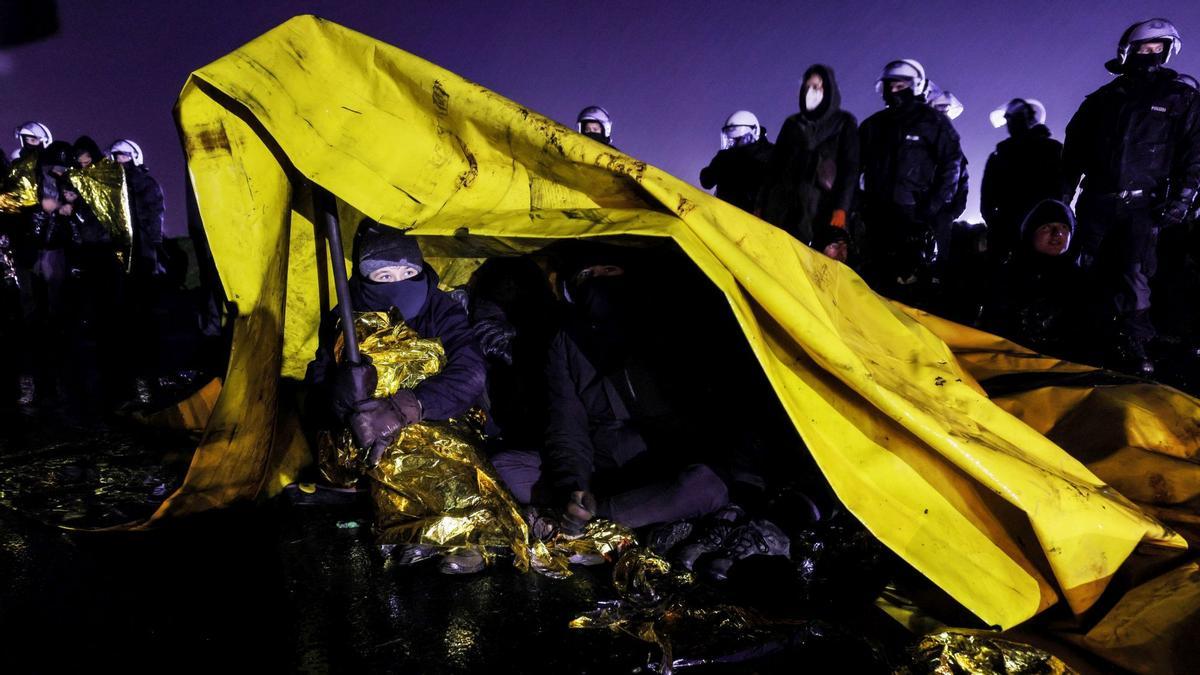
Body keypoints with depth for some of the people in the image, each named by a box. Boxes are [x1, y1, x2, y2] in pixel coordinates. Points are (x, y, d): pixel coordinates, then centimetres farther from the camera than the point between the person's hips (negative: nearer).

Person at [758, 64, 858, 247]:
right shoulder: (791, 123, 22)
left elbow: (850, 168, 2)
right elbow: (774, 165, 19)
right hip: (783, 204, 3)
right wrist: (762, 206, 10)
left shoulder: (844, 123, 12)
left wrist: (841, 209, -11)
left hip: (821, 207, -3)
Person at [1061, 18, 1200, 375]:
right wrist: (1062, 195, 9)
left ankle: (1133, 346, -9)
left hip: (1142, 205, -2)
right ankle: (1105, 341, 12)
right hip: (1096, 202, 2)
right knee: (1095, 274, 3)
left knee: (1133, 275, -13)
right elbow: (1073, 150, 15)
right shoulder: (1101, 100, 12)